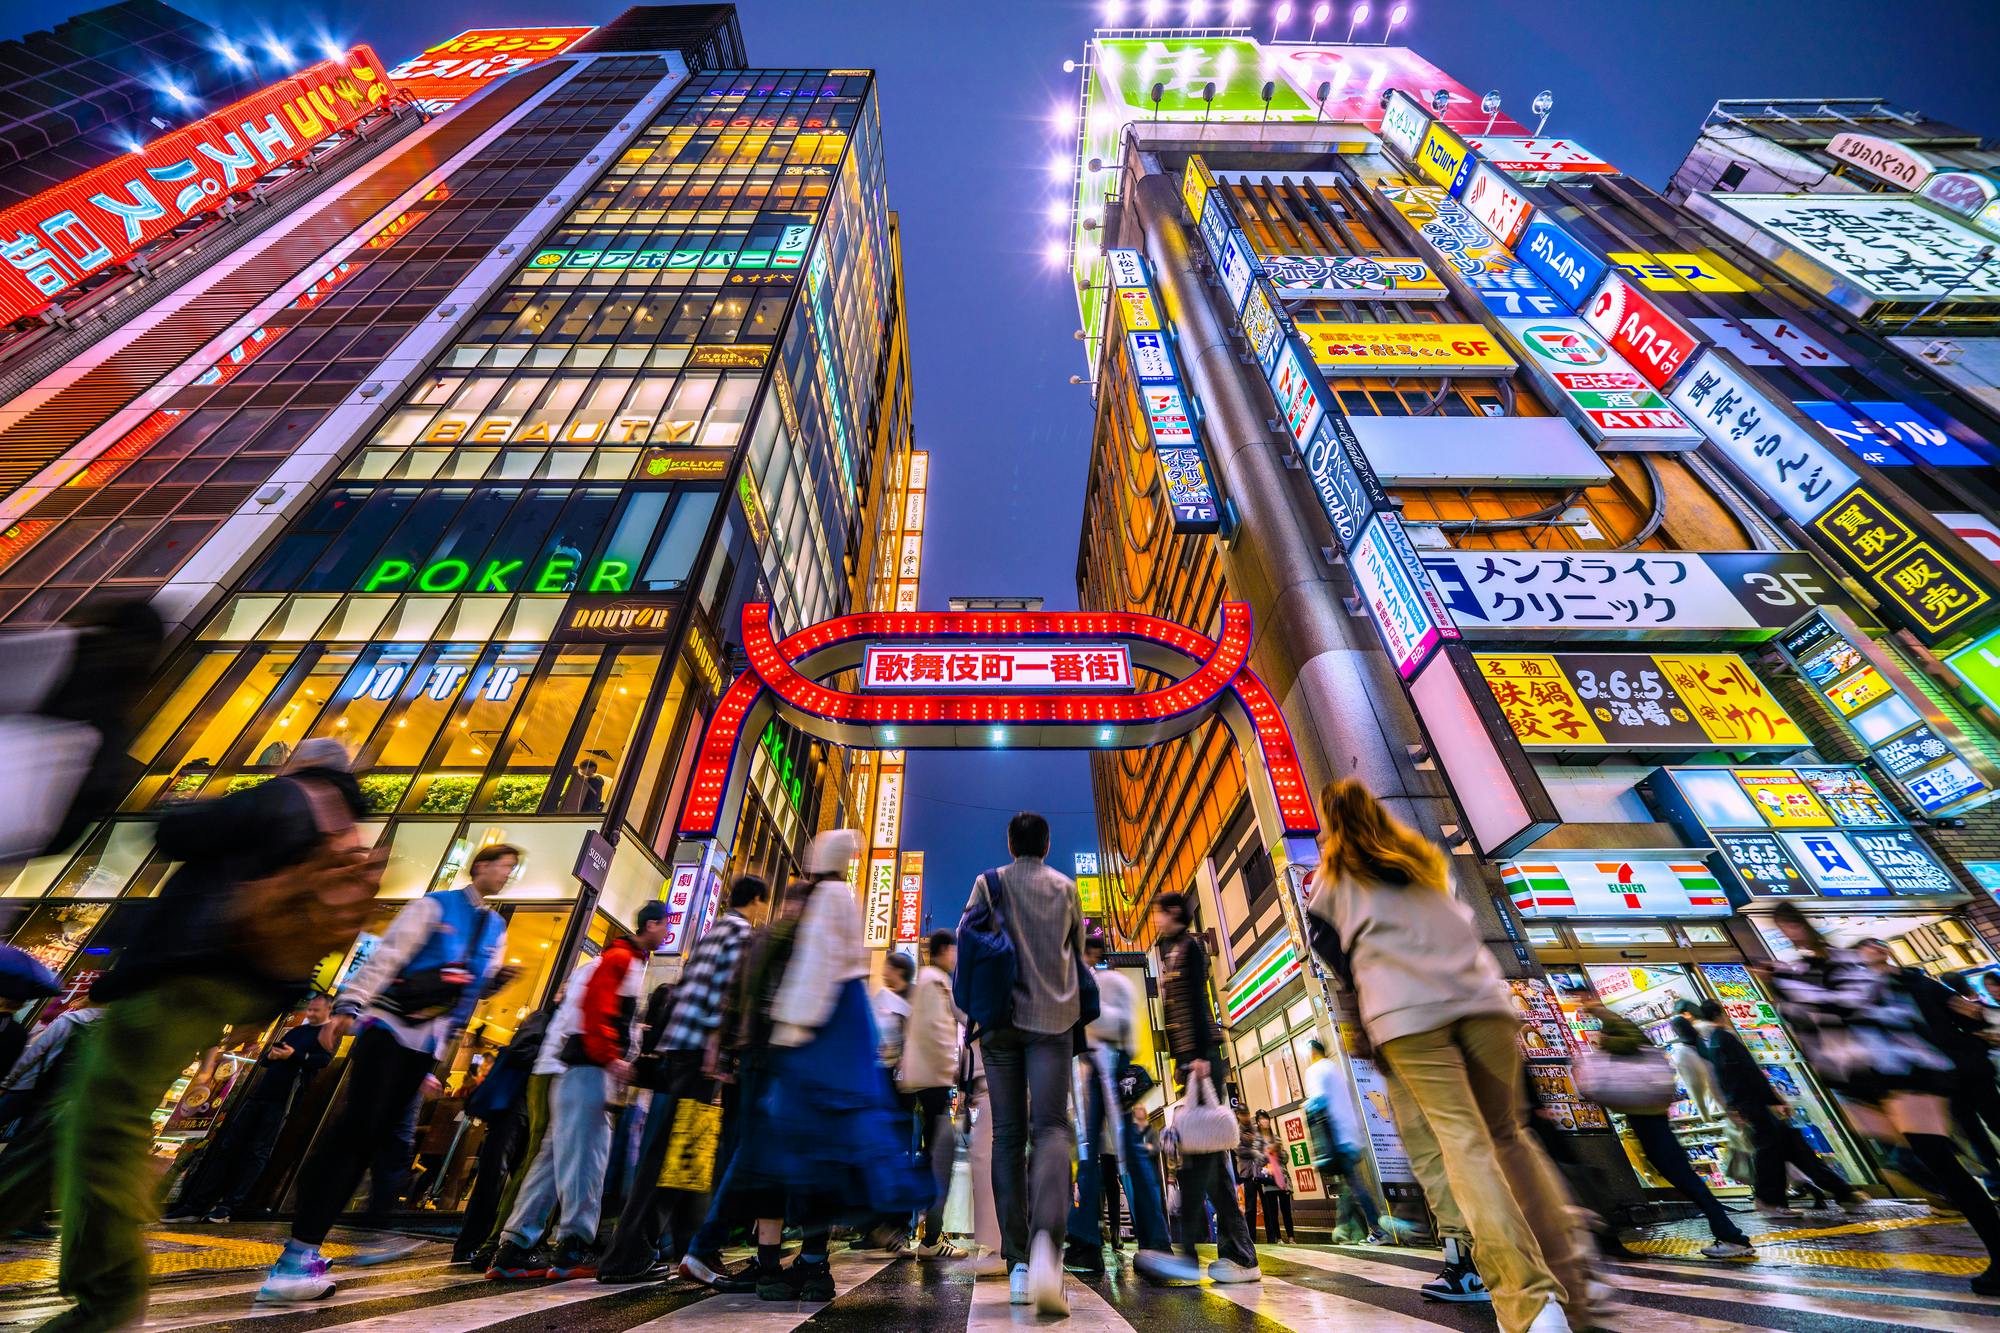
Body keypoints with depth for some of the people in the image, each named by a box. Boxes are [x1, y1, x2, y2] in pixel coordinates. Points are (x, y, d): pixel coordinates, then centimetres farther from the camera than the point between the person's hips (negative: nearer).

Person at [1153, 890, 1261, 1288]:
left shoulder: (1189, 944, -2)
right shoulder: (1171, 952, 23)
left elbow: (1198, 1000, -13)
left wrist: (1201, 1055, -21)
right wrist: (1183, 1061, 19)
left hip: (1200, 1056, -9)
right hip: (1189, 1058, 9)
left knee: (1199, 1150, -11)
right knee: (1206, 1152, 6)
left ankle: (1187, 1248, -14)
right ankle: (1238, 1253, 8)